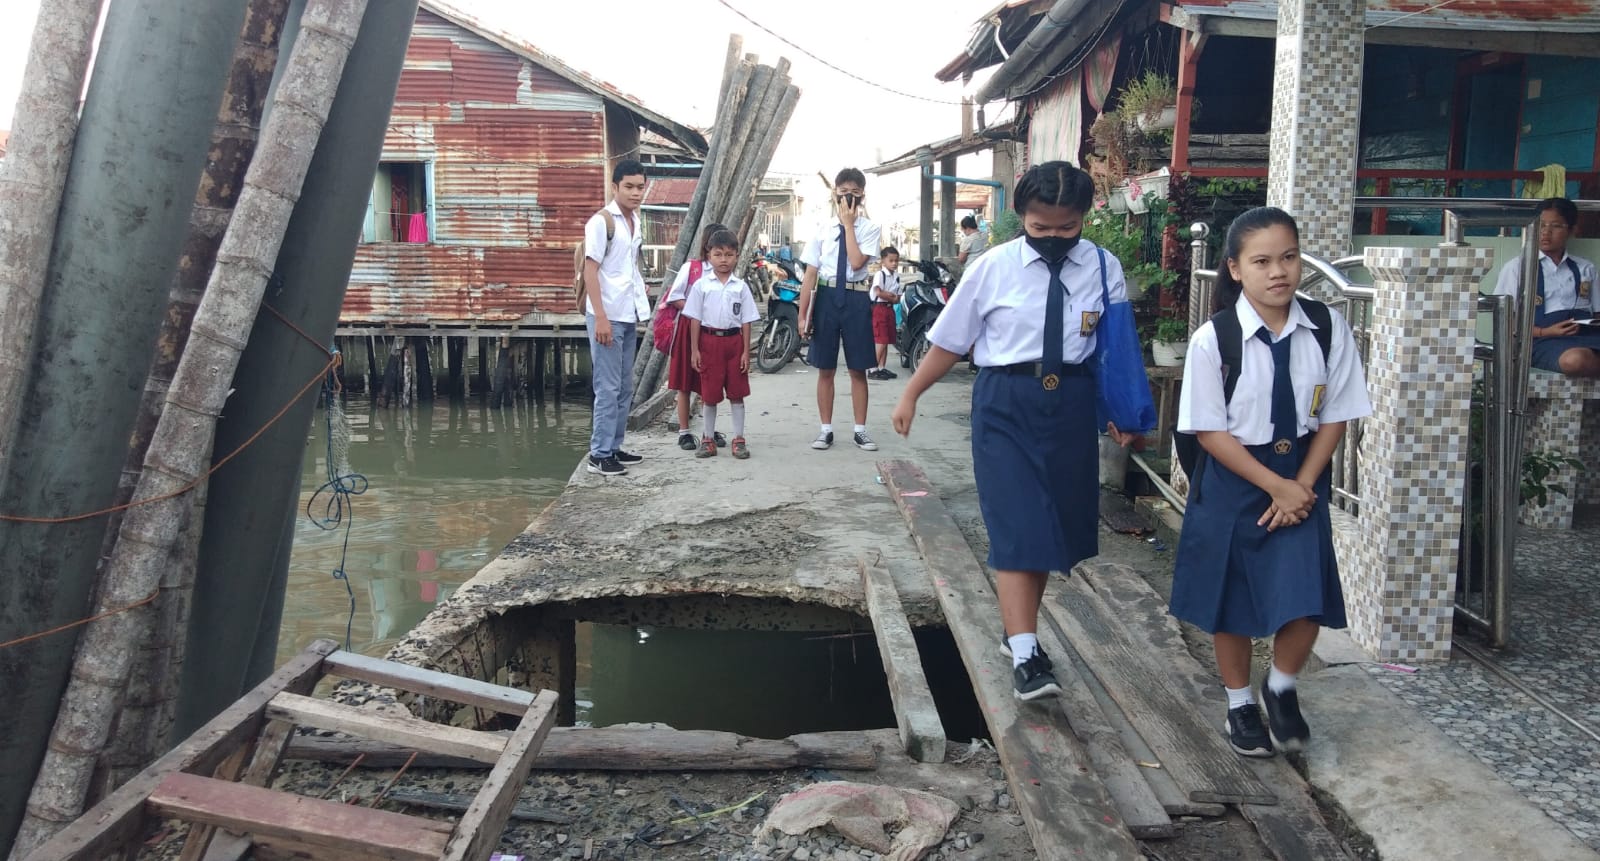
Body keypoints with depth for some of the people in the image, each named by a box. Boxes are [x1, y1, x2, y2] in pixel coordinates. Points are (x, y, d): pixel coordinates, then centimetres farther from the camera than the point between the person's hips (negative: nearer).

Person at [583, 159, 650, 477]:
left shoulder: (636, 221, 12)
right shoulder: (601, 222, -12)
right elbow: (590, 271, -15)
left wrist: (639, 305, 16)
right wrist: (600, 317, -20)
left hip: (629, 316, 8)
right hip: (608, 316, -8)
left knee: (624, 388, 12)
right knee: (608, 388, -6)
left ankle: (613, 447, 20)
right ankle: (599, 454, 0)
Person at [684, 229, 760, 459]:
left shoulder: (741, 287, 3)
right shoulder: (702, 285, 0)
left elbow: (746, 321, 3)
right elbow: (695, 319, 0)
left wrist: (746, 352, -2)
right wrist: (695, 350, -4)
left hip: (734, 340, 1)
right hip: (709, 340, -1)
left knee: (736, 394, 5)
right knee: (710, 395, 6)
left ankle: (739, 439, 13)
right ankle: (708, 440, 16)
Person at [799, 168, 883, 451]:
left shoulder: (869, 228, 0)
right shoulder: (823, 229, 3)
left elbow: (857, 263, -17)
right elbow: (810, 274, 3)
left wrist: (849, 224, -11)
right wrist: (802, 314, -1)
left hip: (856, 299, -1)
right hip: (826, 297, 1)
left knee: (858, 369, 6)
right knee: (825, 369, 8)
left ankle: (860, 430, 17)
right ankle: (826, 429, 18)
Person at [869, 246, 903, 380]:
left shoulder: (896, 276, 13)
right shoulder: (880, 274, -10)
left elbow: (898, 298, 11)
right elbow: (879, 293, -20)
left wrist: (889, 296, -9)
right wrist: (892, 296, -8)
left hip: (890, 308, 8)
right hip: (879, 308, -8)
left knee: (886, 341, 9)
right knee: (880, 341, -12)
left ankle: (882, 368, 15)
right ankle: (873, 369, -11)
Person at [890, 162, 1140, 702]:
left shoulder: (1104, 270, 0)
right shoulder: (994, 267, -5)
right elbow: (950, 339, 2)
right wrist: (911, 395, 5)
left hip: (1072, 404, 3)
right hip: (1006, 401, -3)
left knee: (1056, 525, 12)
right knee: (1015, 527, -9)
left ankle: (1016, 630, 30)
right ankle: (1025, 656, -9)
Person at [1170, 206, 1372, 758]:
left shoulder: (1328, 328, -9)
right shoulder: (1213, 339, -17)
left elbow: (1336, 416, -2)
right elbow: (1210, 431, -14)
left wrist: (1301, 486, -9)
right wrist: (1274, 485, -15)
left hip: (1302, 480, 2)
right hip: (1232, 481, -1)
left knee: (1305, 605, -5)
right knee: (1232, 605, 11)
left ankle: (1281, 688, 26)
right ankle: (1240, 706, 34)